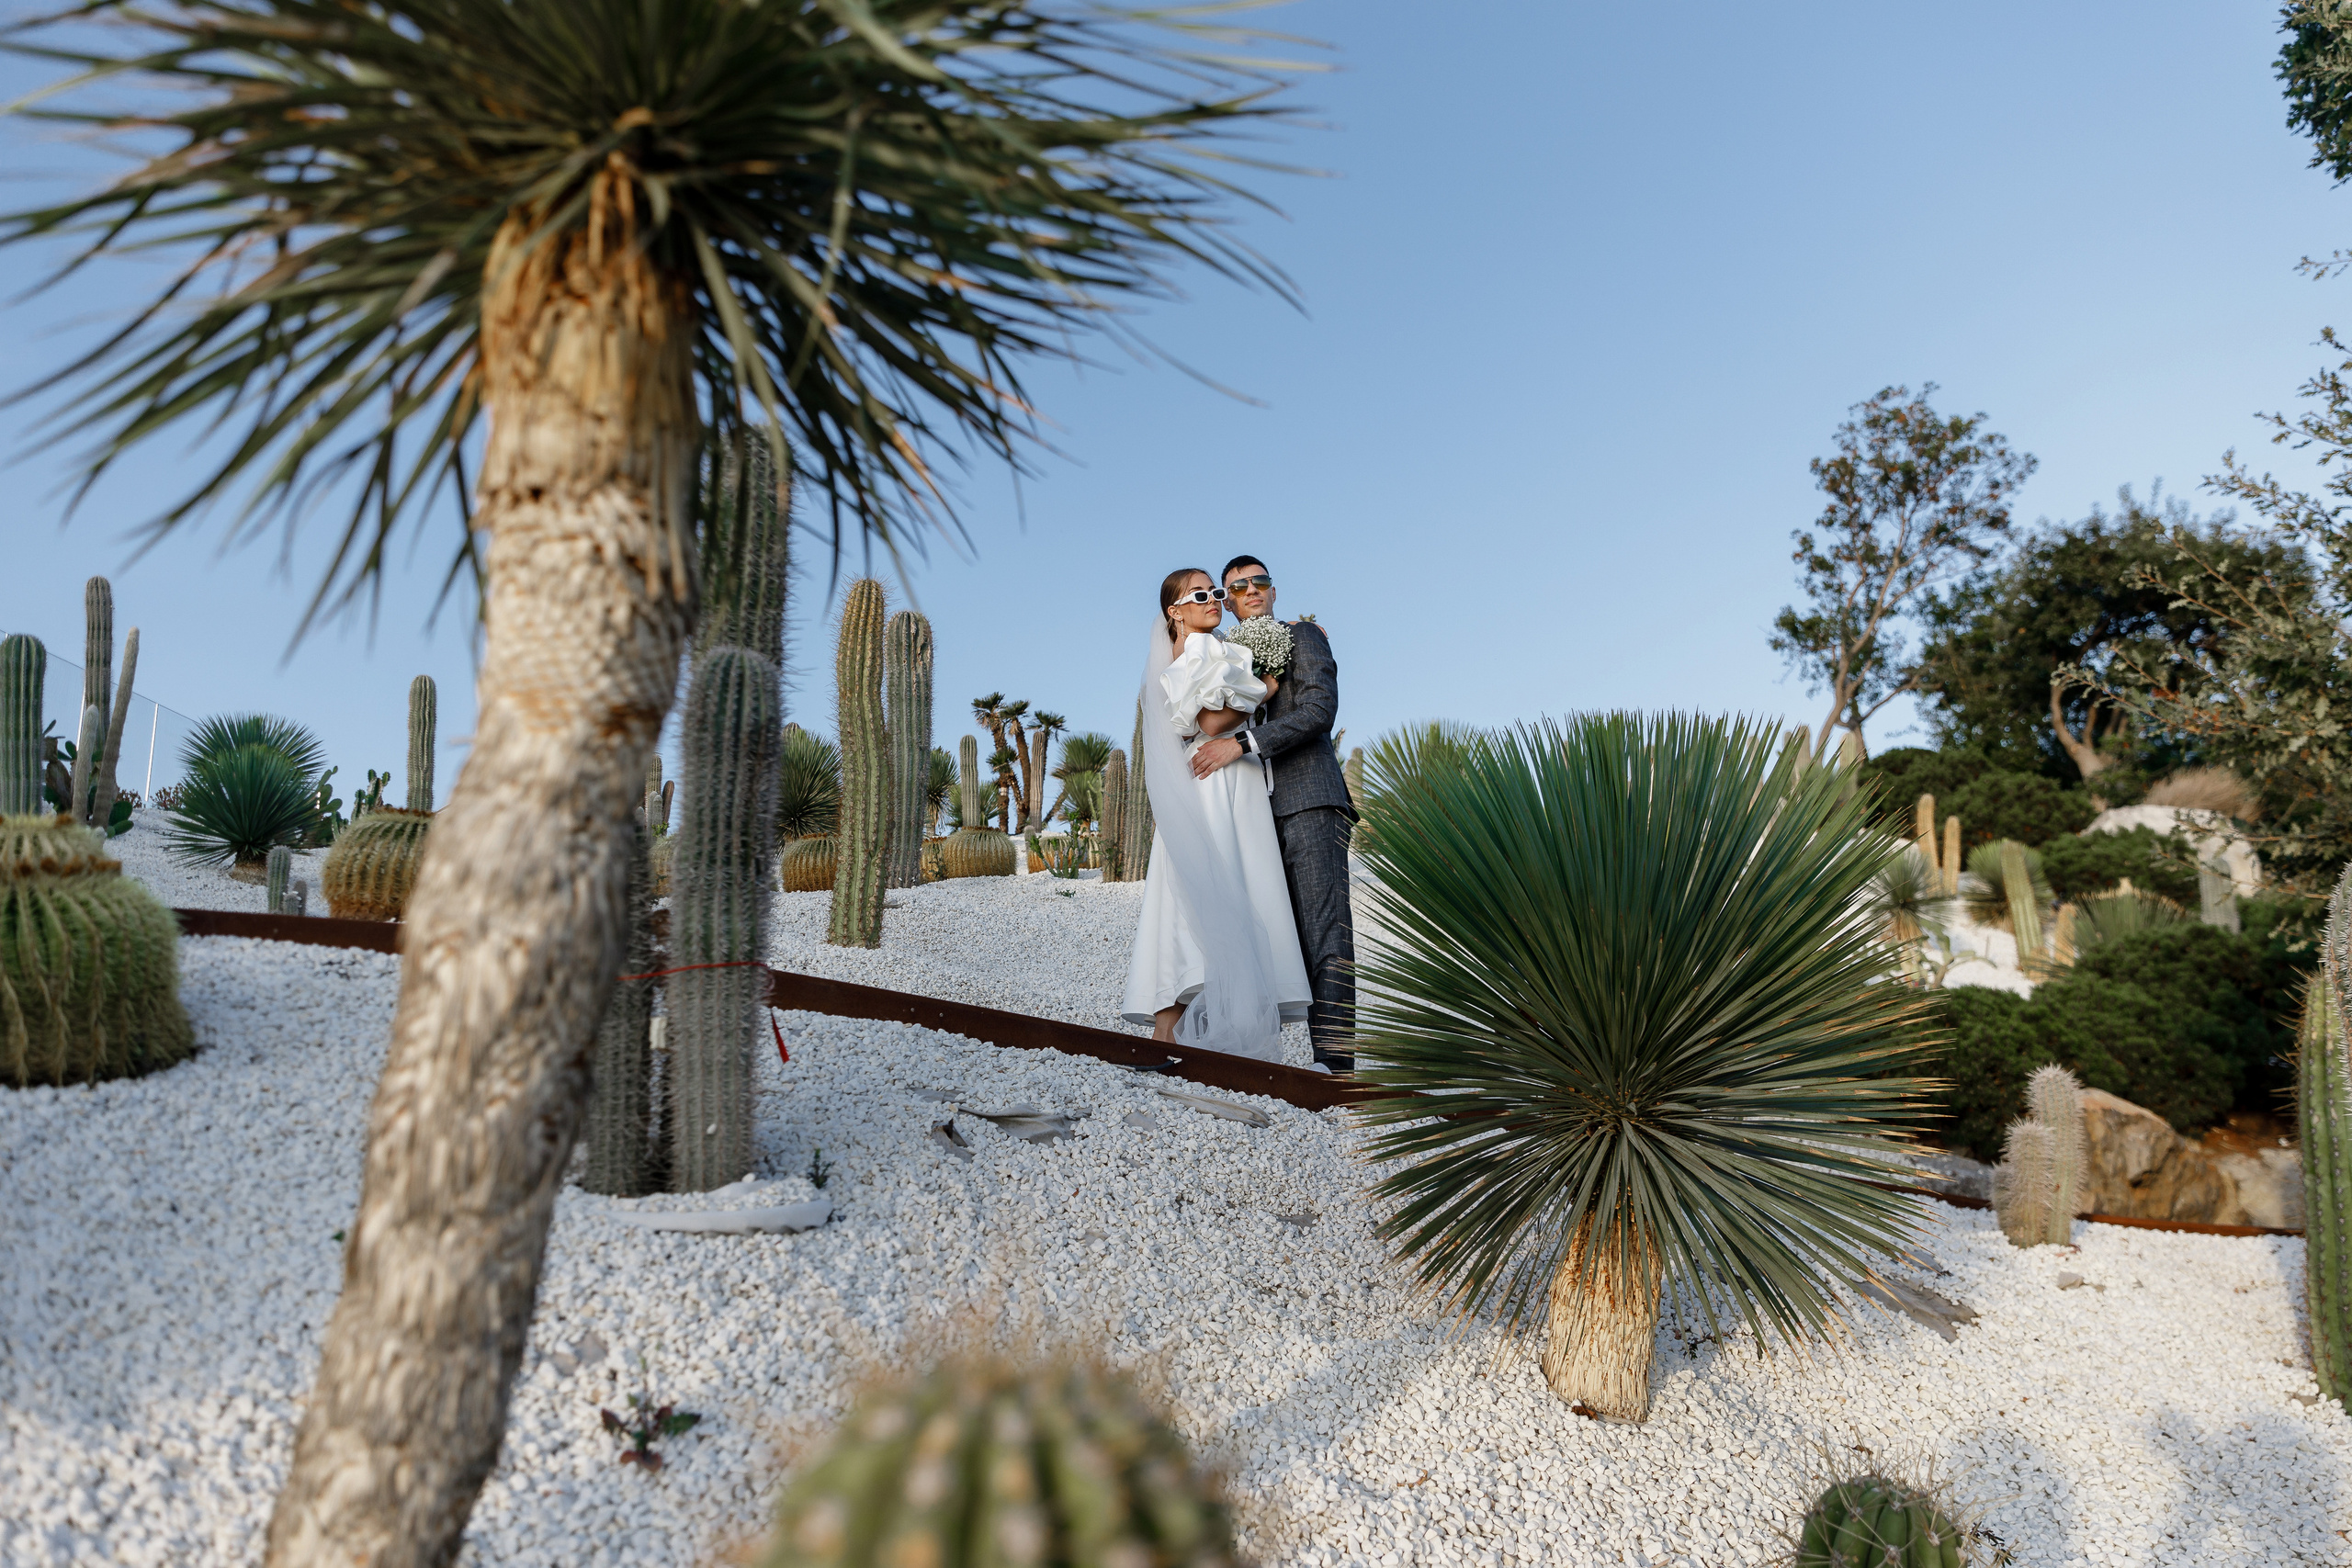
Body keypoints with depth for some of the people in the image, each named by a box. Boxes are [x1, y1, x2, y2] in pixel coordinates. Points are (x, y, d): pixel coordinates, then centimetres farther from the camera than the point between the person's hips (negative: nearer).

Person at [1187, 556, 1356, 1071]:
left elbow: (1319, 709, -11)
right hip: (1267, 813, 7)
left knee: (1327, 932, -13)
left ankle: (1336, 1059, -16)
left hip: (1311, 802, -7)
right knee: (1296, 938, 3)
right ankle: (1323, 1057, 4)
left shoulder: (1302, 637, 4)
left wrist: (1242, 743, -18)